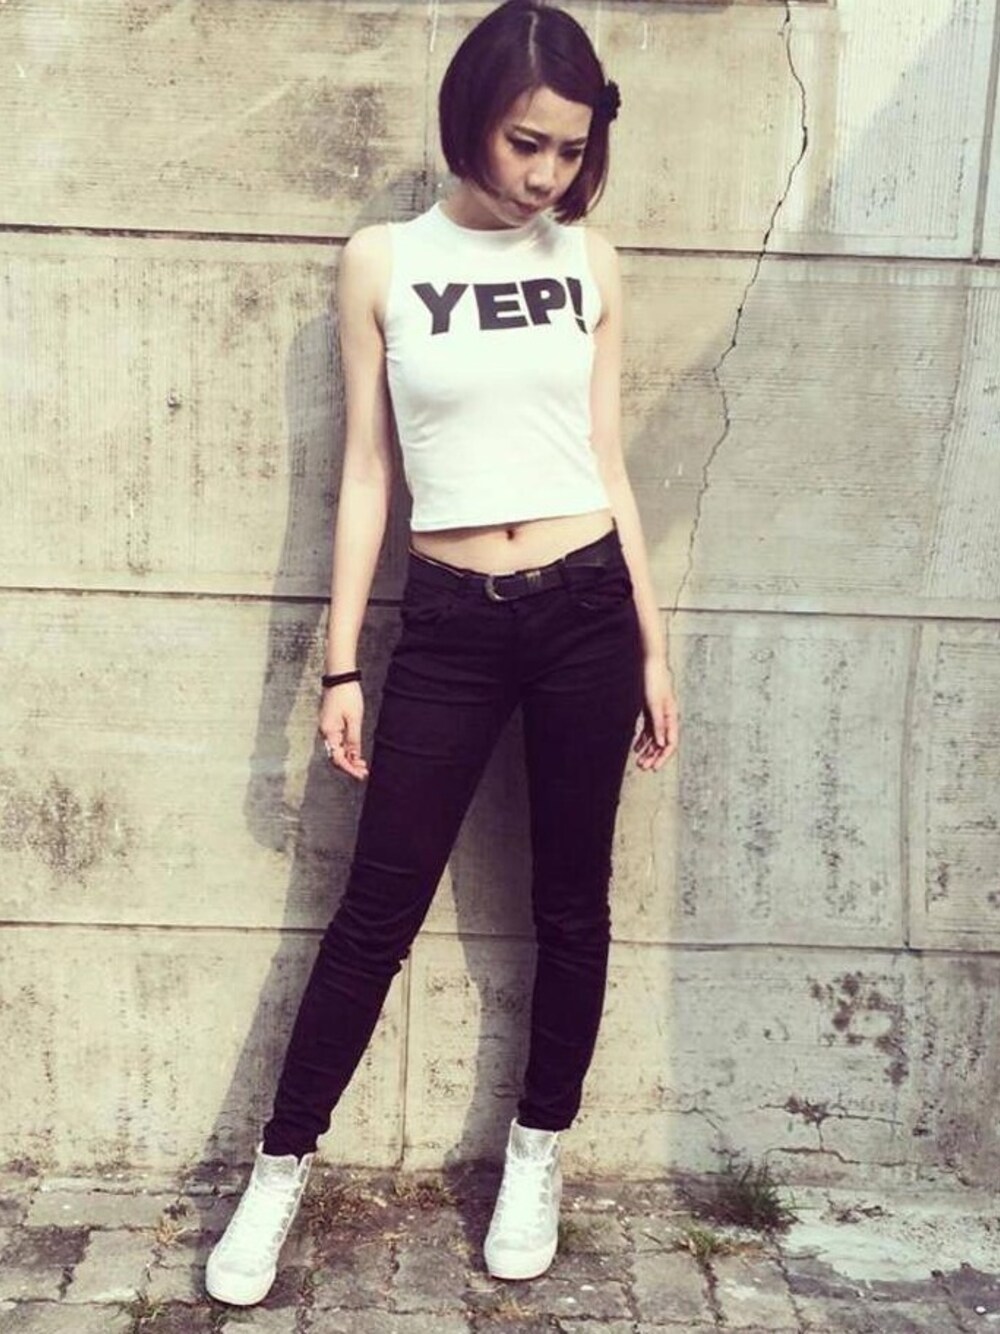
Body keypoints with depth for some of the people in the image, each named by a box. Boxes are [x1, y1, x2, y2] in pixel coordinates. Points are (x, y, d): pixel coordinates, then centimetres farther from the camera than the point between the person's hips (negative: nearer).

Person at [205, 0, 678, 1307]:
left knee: (570, 901, 10)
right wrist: (341, 664, -1)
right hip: (449, 622, -1)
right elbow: (366, 474, 2)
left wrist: (653, 646, 7)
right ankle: (279, 1171, 21)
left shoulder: (591, 263, 6)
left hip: (586, 610, 2)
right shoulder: (383, 262, 2)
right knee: (378, 908, 3)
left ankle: (537, 1155, 30)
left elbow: (608, 464, 8)